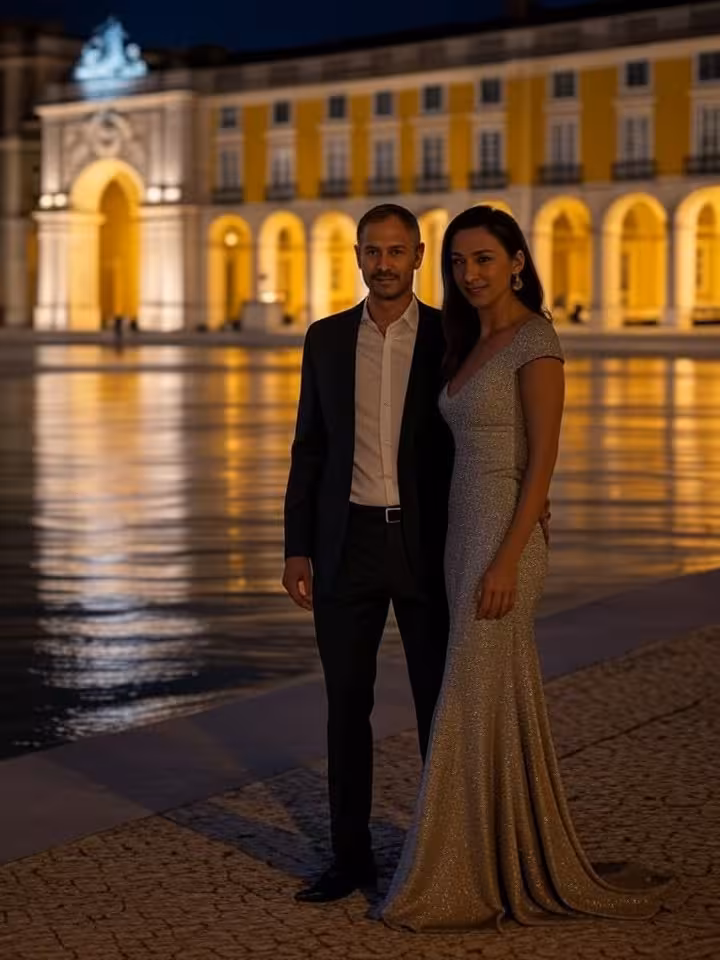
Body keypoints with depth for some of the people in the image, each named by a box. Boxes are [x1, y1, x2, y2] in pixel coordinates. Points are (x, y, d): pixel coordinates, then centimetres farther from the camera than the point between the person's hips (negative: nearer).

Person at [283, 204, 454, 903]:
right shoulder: (327, 339, 6)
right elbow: (309, 447, 8)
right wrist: (297, 548, 2)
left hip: (428, 545, -2)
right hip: (347, 543, 2)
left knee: (438, 704, 6)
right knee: (346, 704, 6)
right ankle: (350, 854, 17)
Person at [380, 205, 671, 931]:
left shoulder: (536, 339, -12)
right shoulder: (473, 347, 14)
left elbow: (543, 458, -17)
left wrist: (507, 561, -22)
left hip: (503, 538, -9)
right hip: (466, 534, 9)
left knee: (475, 706, -6)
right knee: (500, 705, 11)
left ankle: (468, 883, 2)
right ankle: (518, 869, 18)